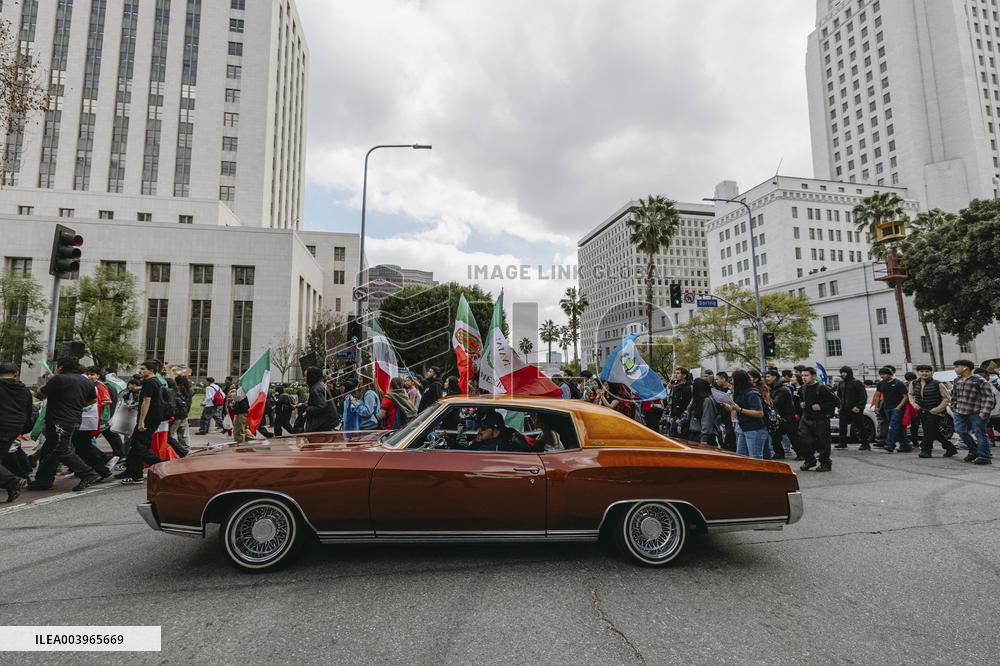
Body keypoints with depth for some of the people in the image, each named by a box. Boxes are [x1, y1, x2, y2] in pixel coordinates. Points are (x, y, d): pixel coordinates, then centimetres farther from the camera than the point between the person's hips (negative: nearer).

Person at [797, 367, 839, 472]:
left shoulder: (822, 388, -15)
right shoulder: (803, 387, 8)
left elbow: (836, 401, -14)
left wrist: (821, 407, -18)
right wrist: (801, 403, 9)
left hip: (821, 420, -6)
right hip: (806, 418, 6)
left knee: (822, 442, 2)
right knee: (802, 439, -2)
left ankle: (825, 463, 19)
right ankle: (810, 460, 15)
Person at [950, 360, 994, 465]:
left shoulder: (980, 381, -11)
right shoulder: (956, 381, 10)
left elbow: (988, 399, -12)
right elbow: (954, 396, 22)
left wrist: (984, 414, -17)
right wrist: (954, 408, 15)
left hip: (976, 414, -7)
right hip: (960, 413, 7)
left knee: (980, 435, 0)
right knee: (961, 431, 8)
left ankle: (984, 457, 9)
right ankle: (974, 452, 27)